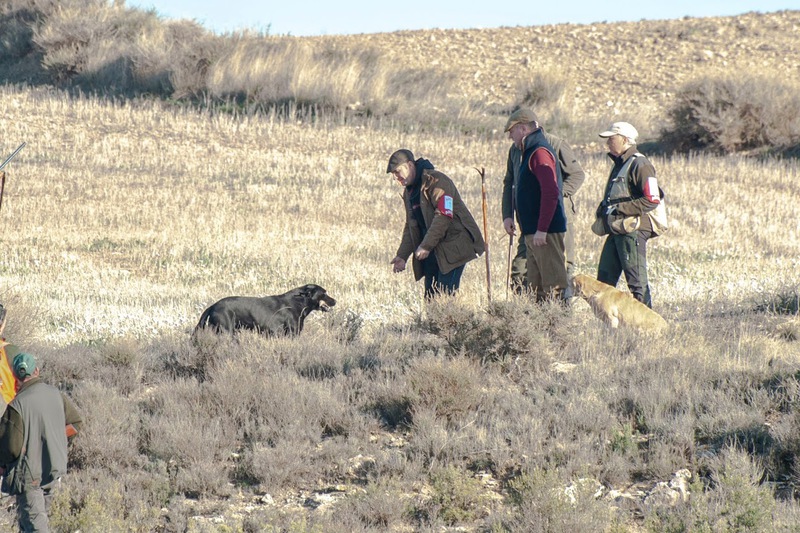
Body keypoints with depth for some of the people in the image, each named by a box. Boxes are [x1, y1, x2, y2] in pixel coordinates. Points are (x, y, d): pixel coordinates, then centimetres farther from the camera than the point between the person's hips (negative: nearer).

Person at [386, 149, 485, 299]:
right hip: (432, 250, 9)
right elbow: (411, 227, 20)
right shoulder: (409, 191, 15)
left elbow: (444, 216, -23)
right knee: (430, 295, 4)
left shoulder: (436, 181, -14)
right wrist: (402, 255, 8)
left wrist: (426, 246, -24)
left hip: (453, 246, -9)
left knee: (444, 294, -17)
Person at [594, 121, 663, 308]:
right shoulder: (619, 165, 19)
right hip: (616, 231, 10)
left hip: (633, 231, -10)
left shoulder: (640, 165, -11)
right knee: (604, 279, 9)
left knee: (637, 282, -7)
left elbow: (652, 200, -19)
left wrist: (619, 208, -18)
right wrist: (604, 209, 11)